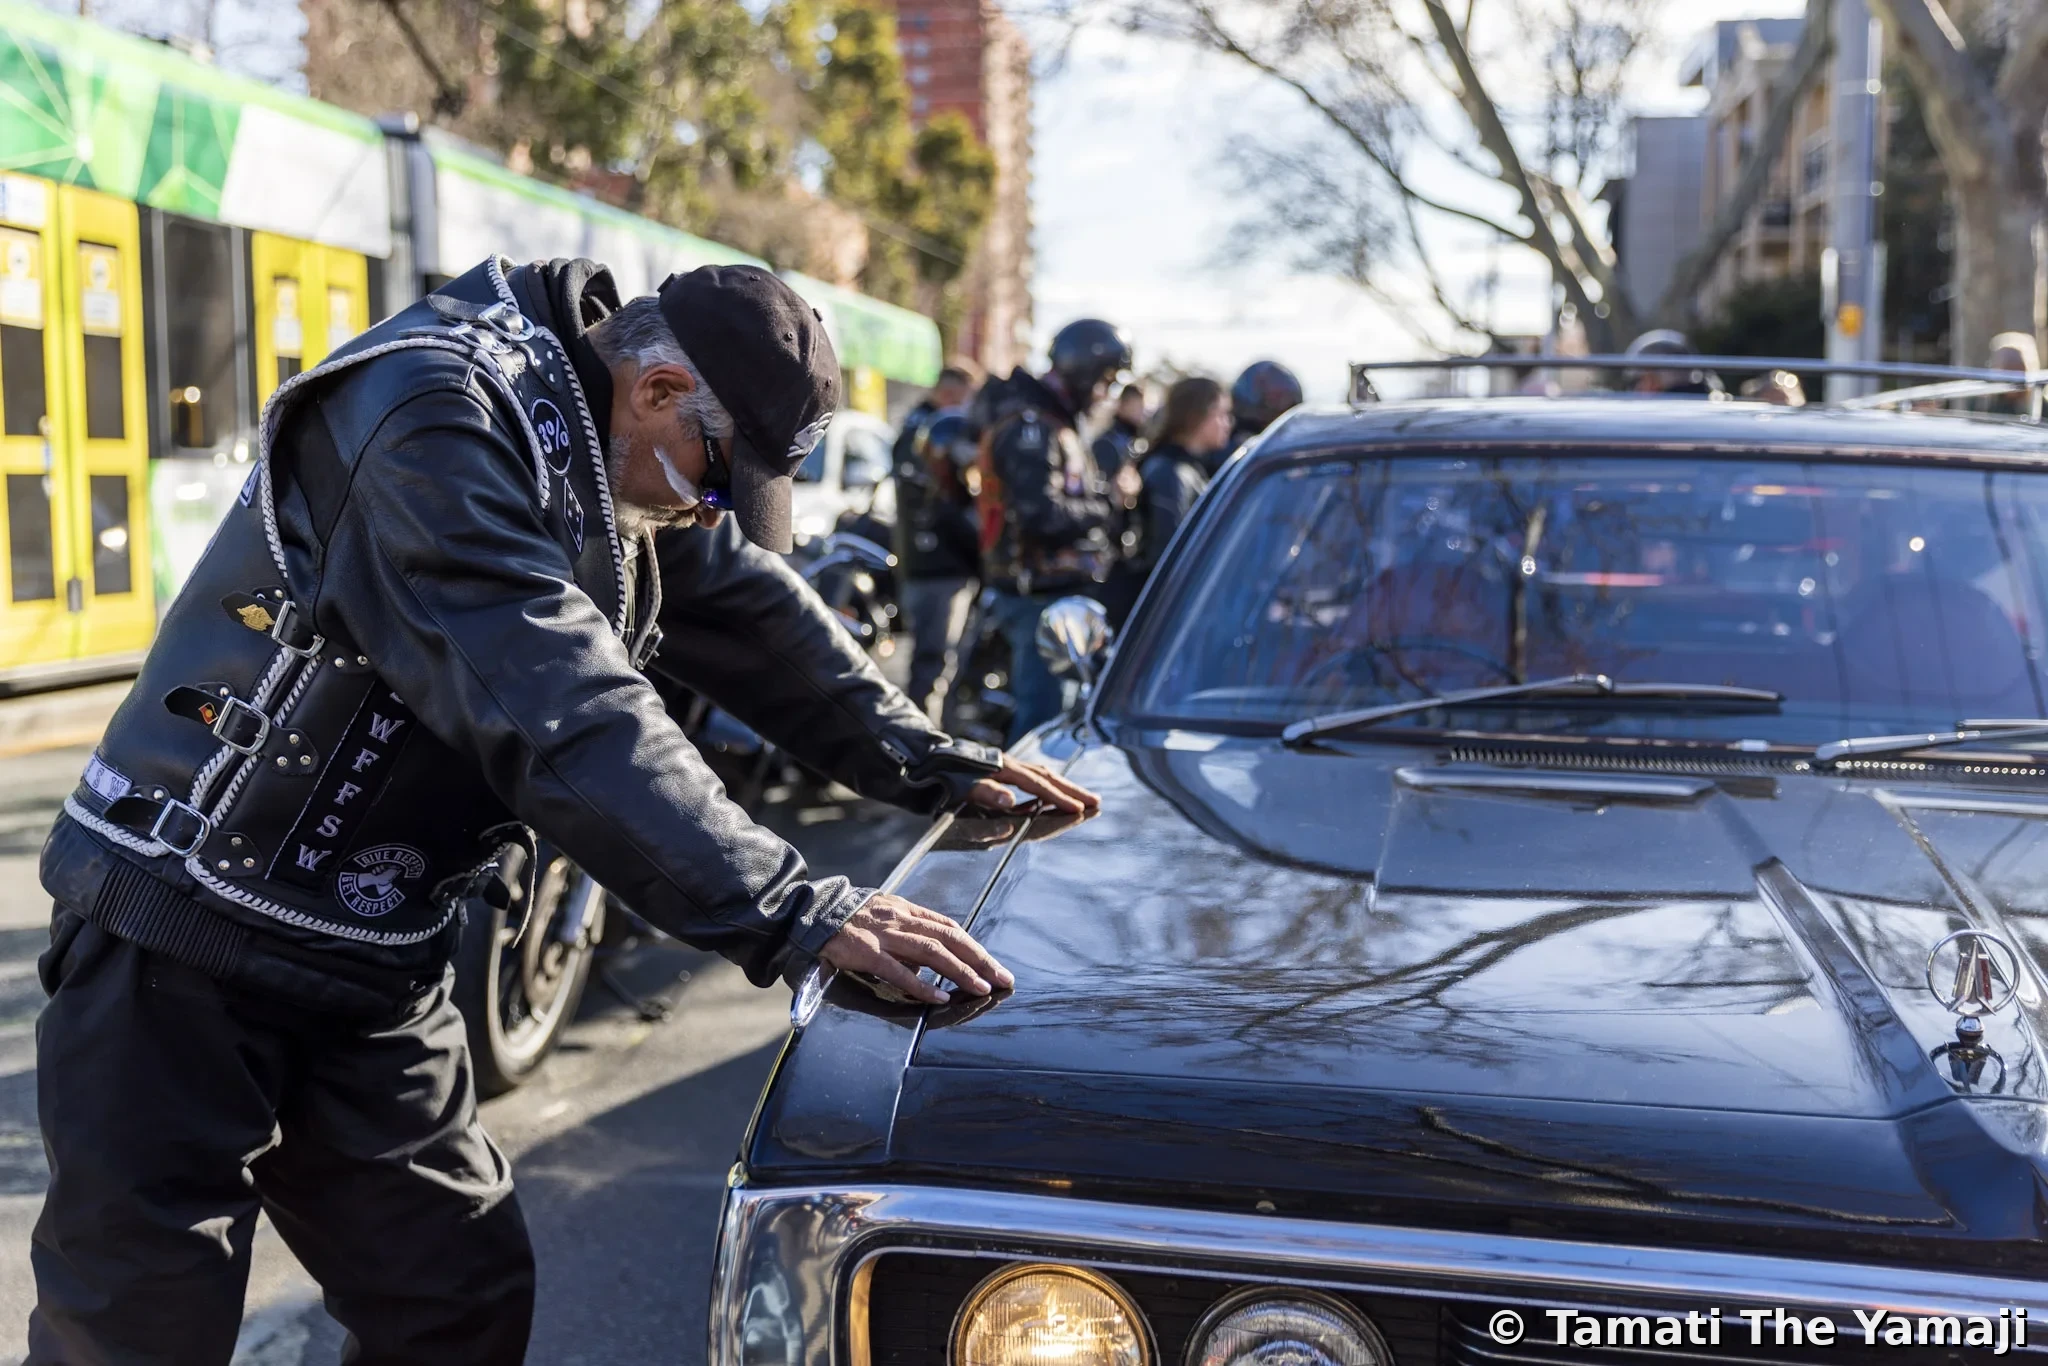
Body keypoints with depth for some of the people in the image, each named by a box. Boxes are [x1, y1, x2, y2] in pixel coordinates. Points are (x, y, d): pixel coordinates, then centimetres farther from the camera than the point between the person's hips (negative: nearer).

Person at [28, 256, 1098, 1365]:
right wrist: (790, 912, -37)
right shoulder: (434, 418, -25)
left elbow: (756, 617, 14)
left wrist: (926, 764, 7)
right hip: (186, 947, -8)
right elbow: (560, 716, -34)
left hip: (375, 972, 8)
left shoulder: (619, 460, 4)